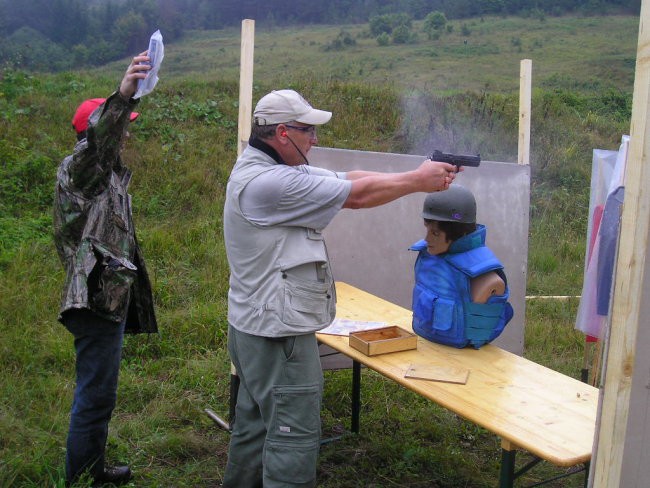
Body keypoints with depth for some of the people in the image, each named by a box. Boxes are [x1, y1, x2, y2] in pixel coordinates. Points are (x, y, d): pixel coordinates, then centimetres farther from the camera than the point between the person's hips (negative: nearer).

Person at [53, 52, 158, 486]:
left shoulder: (107, 173, 19)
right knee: (95, 394, -4)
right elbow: (98, 139, -36)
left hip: (110, 298, 11)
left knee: (98, 391, 19)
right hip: (97, 299, -11)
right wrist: (123, 97, -52)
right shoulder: (77, 168, -12)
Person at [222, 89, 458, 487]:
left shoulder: (263, 168, 8)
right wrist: (418, 180, -5)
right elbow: (357, 195, -19)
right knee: (294, 438, -1)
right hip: (279, 333, -10)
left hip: (258, 326, 10)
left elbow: (349, 178, 4)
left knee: (255, 427, 22)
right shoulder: (268, 182, -23)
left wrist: (419, 177, -3)